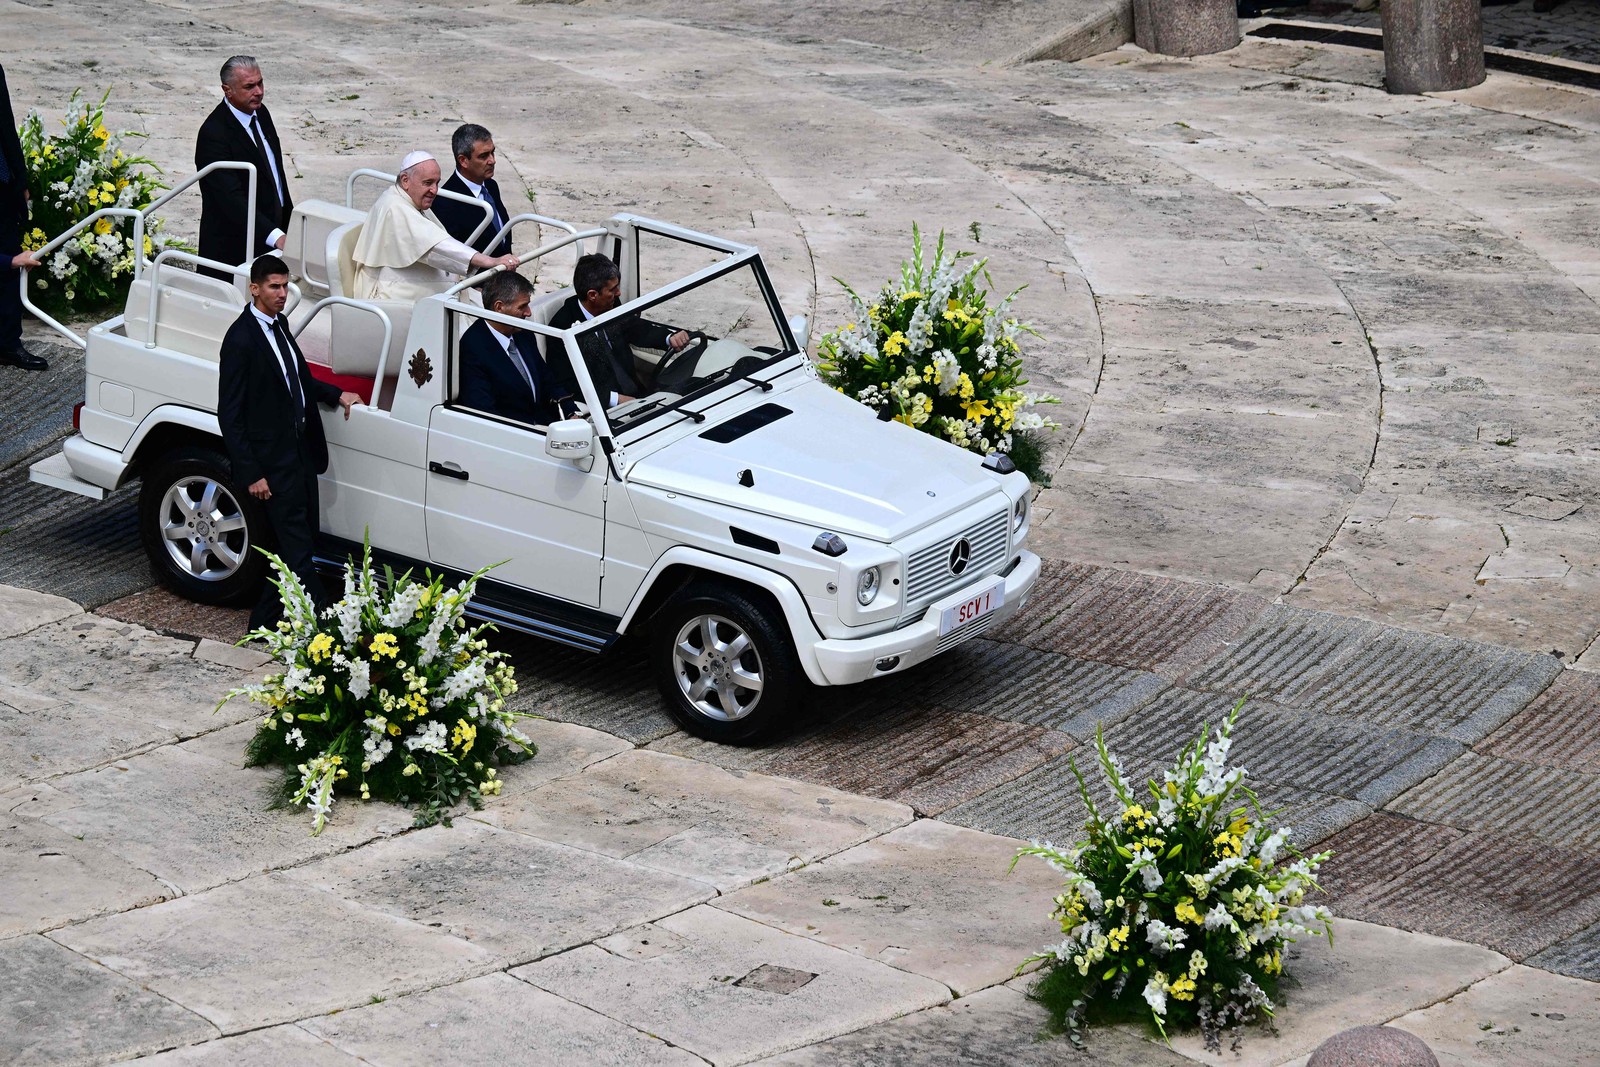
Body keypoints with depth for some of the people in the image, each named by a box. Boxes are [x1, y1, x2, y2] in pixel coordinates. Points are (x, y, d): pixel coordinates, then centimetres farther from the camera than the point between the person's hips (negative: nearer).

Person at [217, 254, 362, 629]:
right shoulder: (241, 339, -17)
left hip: (301, 451, 9)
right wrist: (251, 473, -17)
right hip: (273, 461, -9)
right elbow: (230, 414, -15)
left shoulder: (278, 324, 9)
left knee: (297, 542, 13)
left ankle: (265, 621, 23)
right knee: (296, 547, -6)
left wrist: (336, 395, 14)